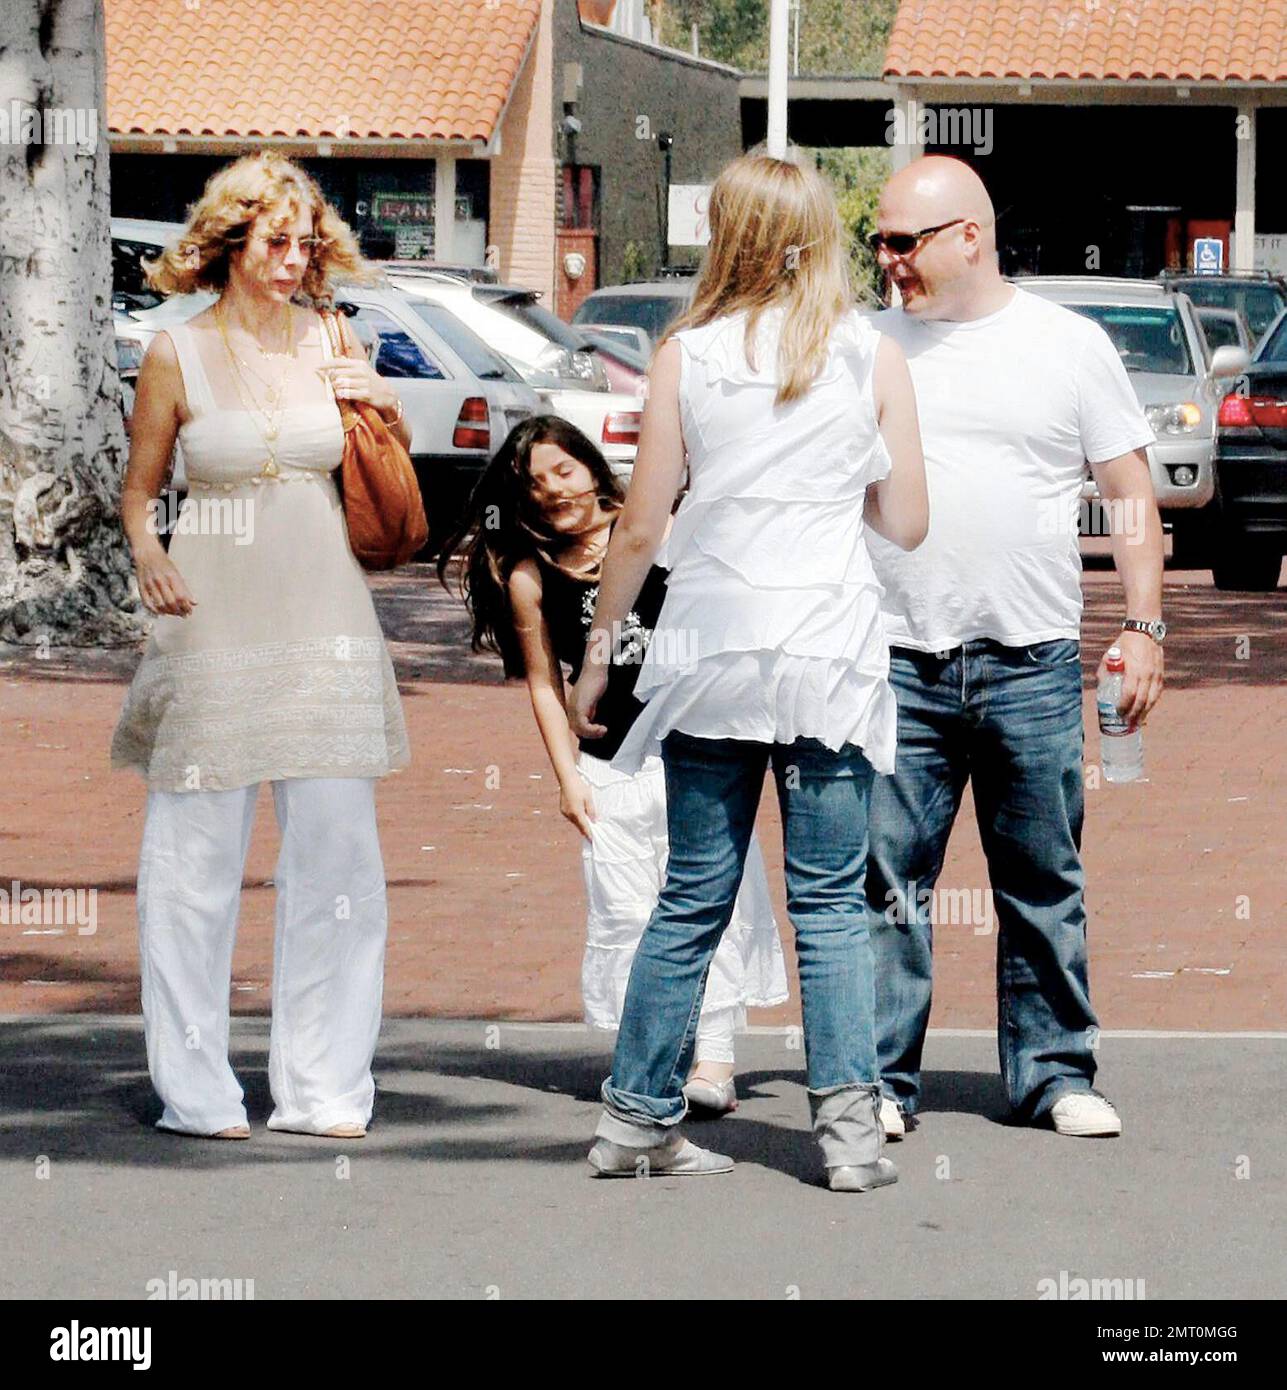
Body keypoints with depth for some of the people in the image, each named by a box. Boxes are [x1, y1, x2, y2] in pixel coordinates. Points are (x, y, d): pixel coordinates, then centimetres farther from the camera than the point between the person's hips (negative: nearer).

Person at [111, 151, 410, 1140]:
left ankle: (324, 1085, 8)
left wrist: (388, 410, -2)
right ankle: (194, 1088, 6)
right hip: (213, 624, -3)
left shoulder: (332, 346, 8)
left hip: (324, 622, 3)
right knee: (198, 854, -1)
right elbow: (139, 489, 7)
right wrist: (147, 555, -12)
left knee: (336, 851, 0)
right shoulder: (178, 357, 0)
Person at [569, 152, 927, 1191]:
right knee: (831, 900, 4)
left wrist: (598, 653, 12)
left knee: (692, 900, 9)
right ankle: (850, 1124, -4)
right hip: (831, 655, -1)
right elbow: (908, 523, 3)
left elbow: (642, 530, 0)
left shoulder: (687, 356, 1)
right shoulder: (874, 359, 1)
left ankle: (638, 1118, 13)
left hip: (711, 652, 1)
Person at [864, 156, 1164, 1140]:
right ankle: (882, 1079, 3)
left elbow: (1131, 495, 8)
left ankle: (1056, 1075, 14)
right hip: (898, 662, 1)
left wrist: (1144, 626, 0)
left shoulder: (1070, 345, 5)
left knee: (1044, 884, 5)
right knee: (886, 879, -3)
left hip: (1033, 663, -1)